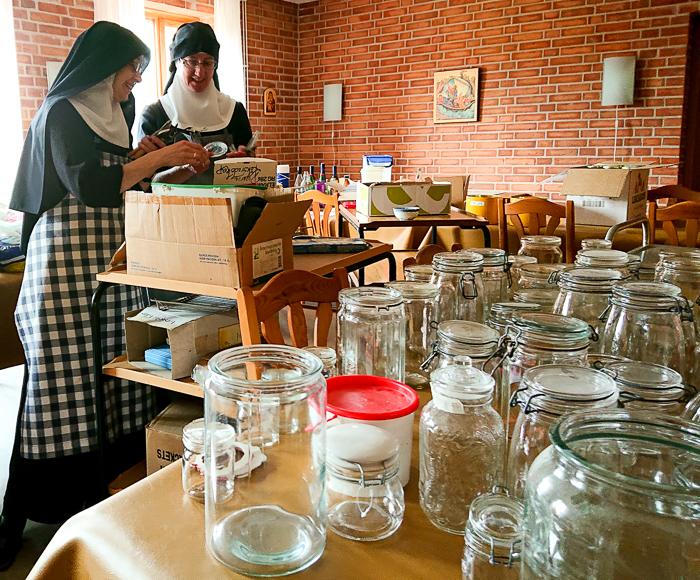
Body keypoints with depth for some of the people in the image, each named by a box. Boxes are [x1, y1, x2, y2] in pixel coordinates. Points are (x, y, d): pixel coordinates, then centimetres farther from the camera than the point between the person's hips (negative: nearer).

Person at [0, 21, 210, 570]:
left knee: (113, 368, 4)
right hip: (67, 265, -8)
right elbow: (89, 186, -19)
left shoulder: (110, 115, 19)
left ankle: (99, 491, 17)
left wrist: (176, 168, 11)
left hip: (111, 265, 8)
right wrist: (161, 156, -16)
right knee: (66, 379, -7)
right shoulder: (62, 113, -5)